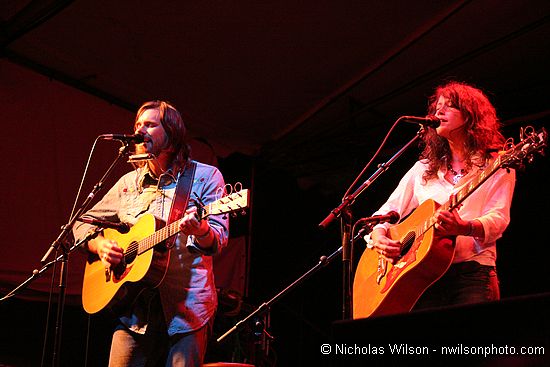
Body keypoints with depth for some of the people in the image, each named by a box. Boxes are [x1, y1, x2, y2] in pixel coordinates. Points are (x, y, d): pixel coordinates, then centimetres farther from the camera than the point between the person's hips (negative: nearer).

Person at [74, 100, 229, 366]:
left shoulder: (205, 177, 2)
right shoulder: (129, 183, 13)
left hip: (185, 310, -3)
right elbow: (83, 224, 20)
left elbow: (218, 240, -6)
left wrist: (199, 230, -29)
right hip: (134, 312, 3)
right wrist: (100, 246, -2)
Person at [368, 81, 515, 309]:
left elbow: (498, 220, -4)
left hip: (472, 273, -3)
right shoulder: (423, 169, 22)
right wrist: (378, 238, -3)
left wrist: (464, 228, -24)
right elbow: (385, 213, 19)